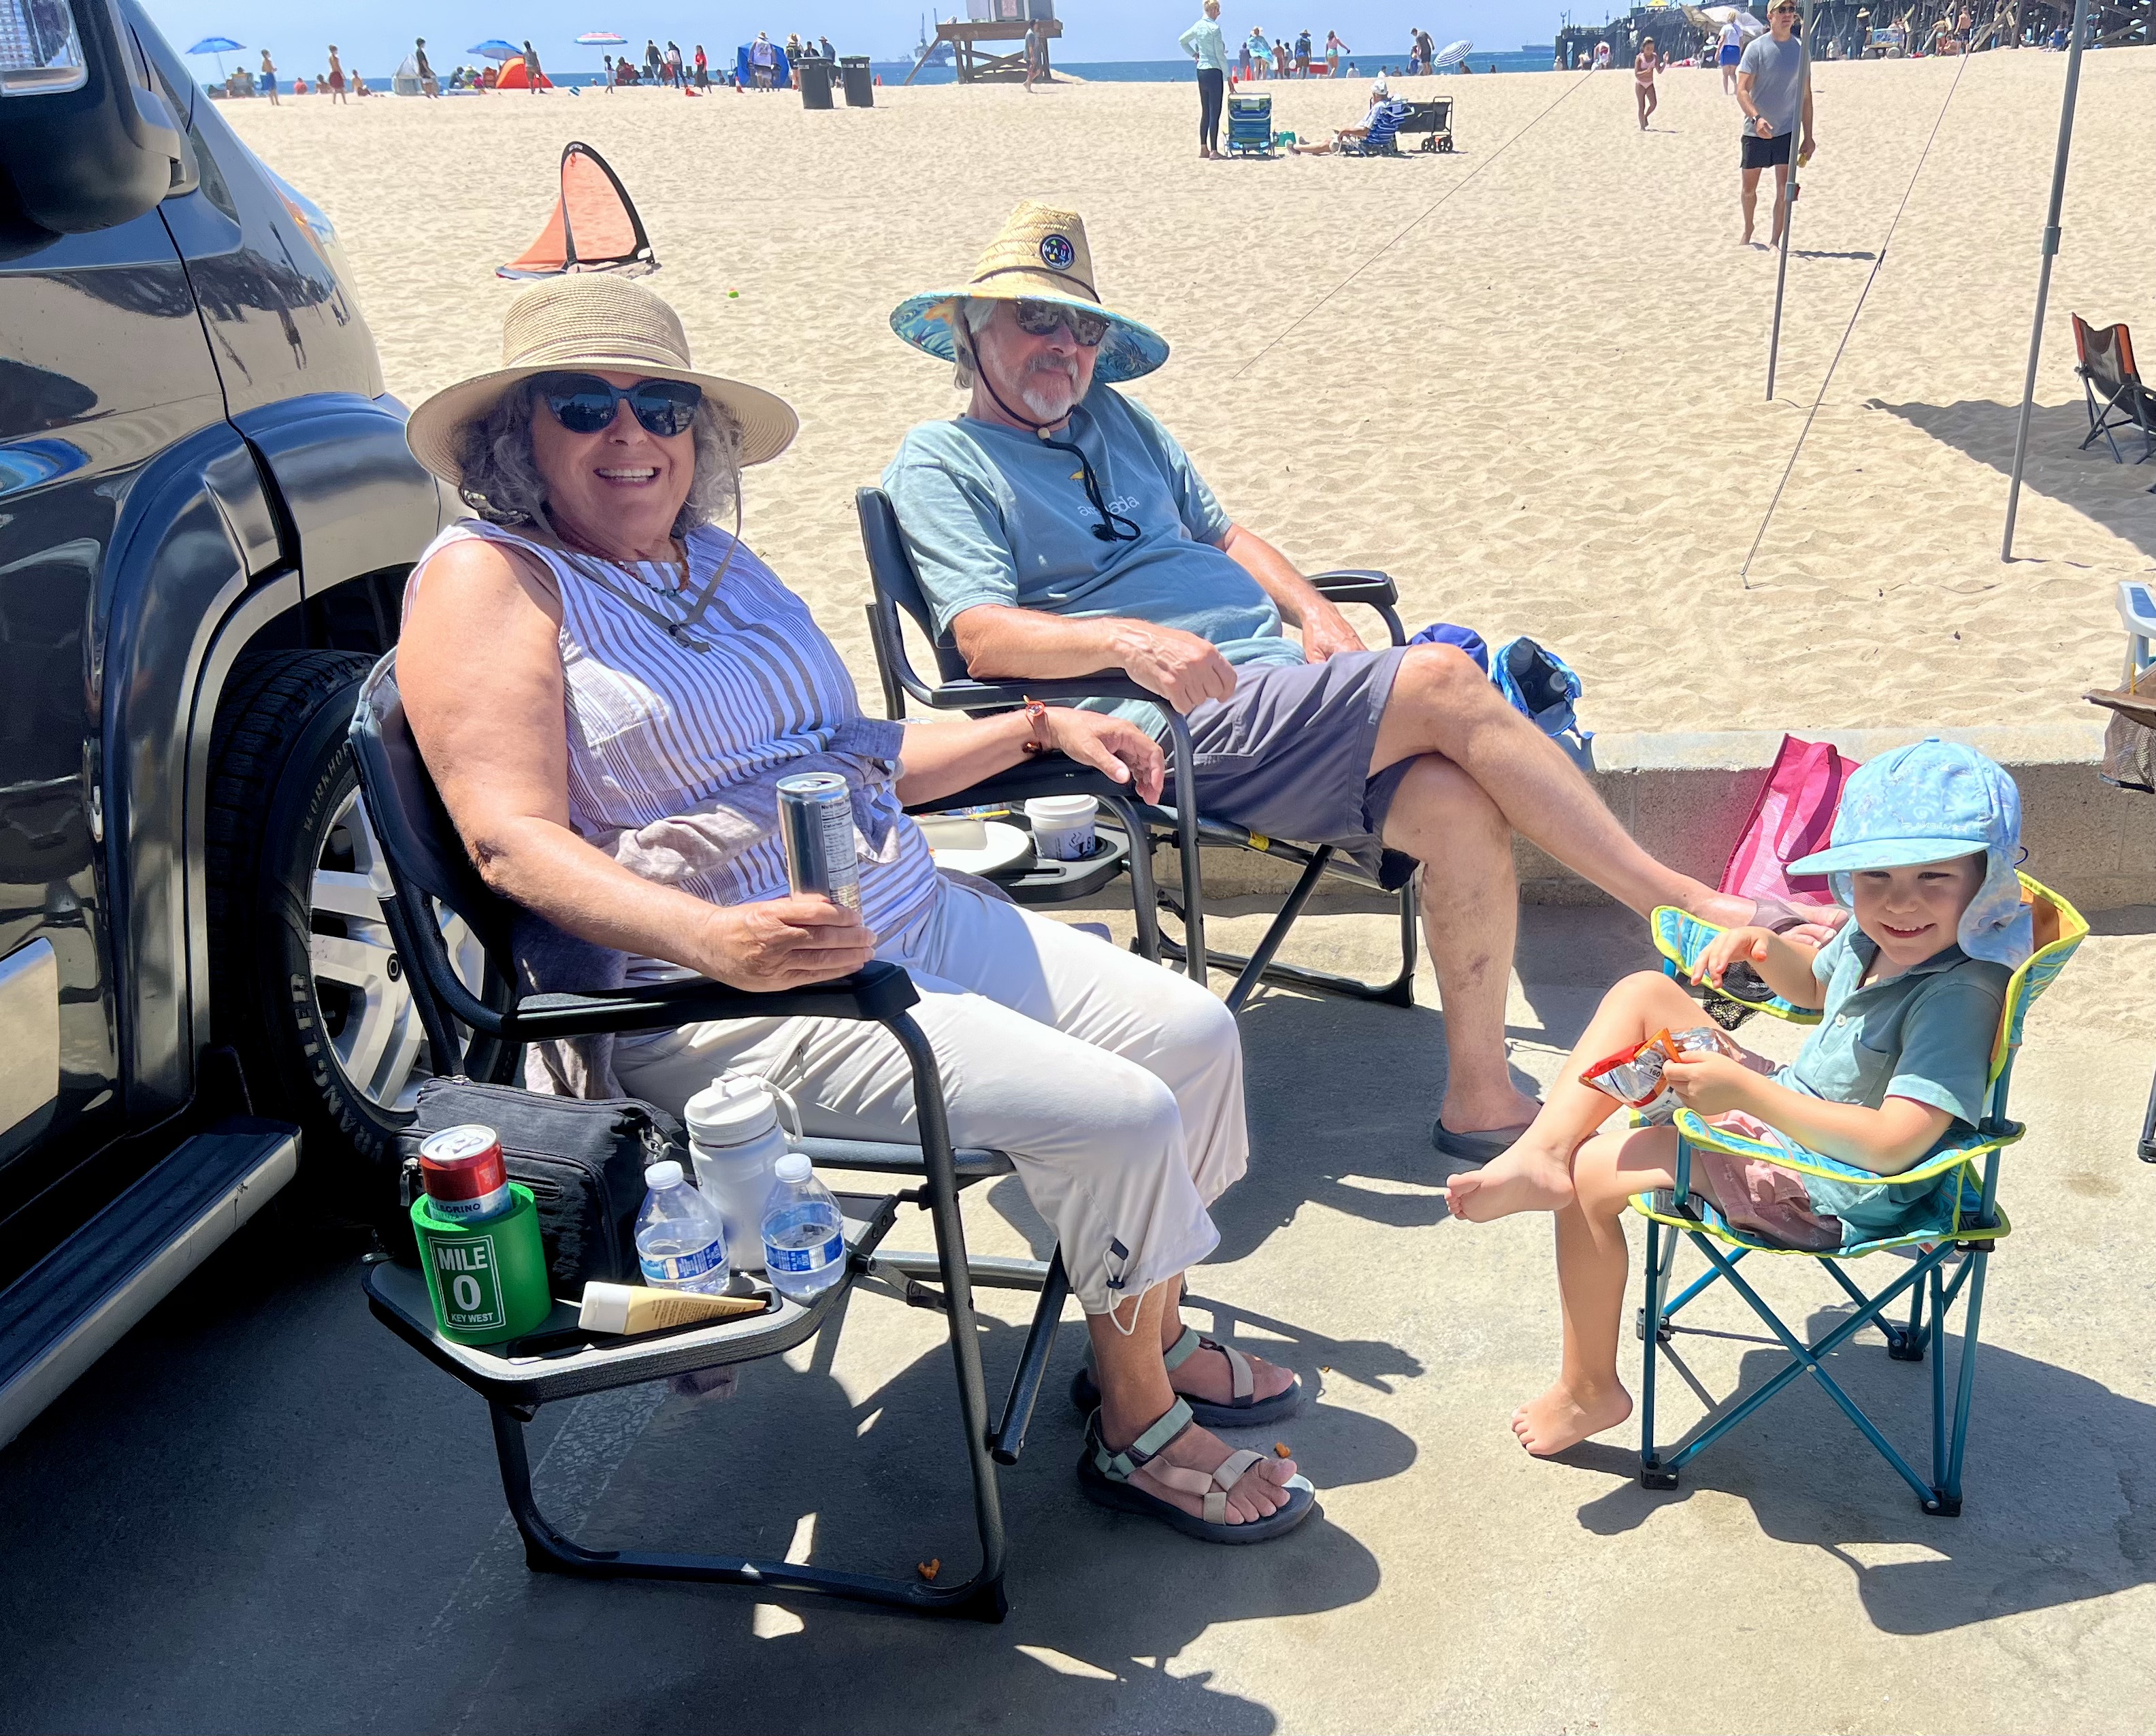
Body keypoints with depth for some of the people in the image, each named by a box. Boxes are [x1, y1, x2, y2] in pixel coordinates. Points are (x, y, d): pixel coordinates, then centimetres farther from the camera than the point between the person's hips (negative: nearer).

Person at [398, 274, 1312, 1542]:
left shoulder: (719, 561, 17)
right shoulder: (489, 577, -7)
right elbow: (516, 842, -19)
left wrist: (1034, 728, 15)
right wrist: (718, 941, -34)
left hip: (915, 919, 9)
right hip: (721, 1004, -8)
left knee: (1192, 1032, 3)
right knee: (1114, 1113, -19)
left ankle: (1153, 1337, 23)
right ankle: (1137, 1429, 6)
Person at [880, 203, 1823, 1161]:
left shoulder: (1114, 416, 25)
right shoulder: (939, 462, 4)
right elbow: (984, 636, -11)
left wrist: (1313, 610, 10)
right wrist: (1128, 639, -28)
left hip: (1283, 680, 7)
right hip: (1190, 719, -7)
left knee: (1459, 803, -19)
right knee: (1446, 681, -21)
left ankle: (1481, 1098, -9)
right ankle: (1689, 906, -11)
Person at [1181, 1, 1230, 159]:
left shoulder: (1198, 26, 8)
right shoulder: (1214, 27, -13)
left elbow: (1181, 41, 21)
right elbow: (1220, 55, -13)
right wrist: (1228, 76, -7)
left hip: (1201, 72, 8)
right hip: (1214, 72, -8)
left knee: (1205, 112, 13)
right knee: (1215, 113, -5)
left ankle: (1203, 149, 16)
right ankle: (1214, 151, -6)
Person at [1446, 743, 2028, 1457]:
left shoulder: (1960, 995, -29)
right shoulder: (1876, 935, -2)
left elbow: (1891, 1144, -37)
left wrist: (1746, 1093, -38)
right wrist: (1764, 945, 0)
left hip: (1830, 1191, -10)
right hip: (1784, 1109, 10)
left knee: (1593, 1174, -12)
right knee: (1642, 992, 4)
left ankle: (1589, 1390, 5)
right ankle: (1544, 1151, -9)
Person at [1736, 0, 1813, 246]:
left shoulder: (1801, 49, 4)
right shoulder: (1756, 47, -6)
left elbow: (1806, 96, 10)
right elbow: (1742, 90, -13)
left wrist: (1808, 136, 8)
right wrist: (1757, 118, -30)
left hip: (1788, 131, 2)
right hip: (1756, 131, -2)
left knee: (1784, 189, -7)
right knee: (1749, 187, 11)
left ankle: (1774, 241, 0)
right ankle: (1748, 229, 35)